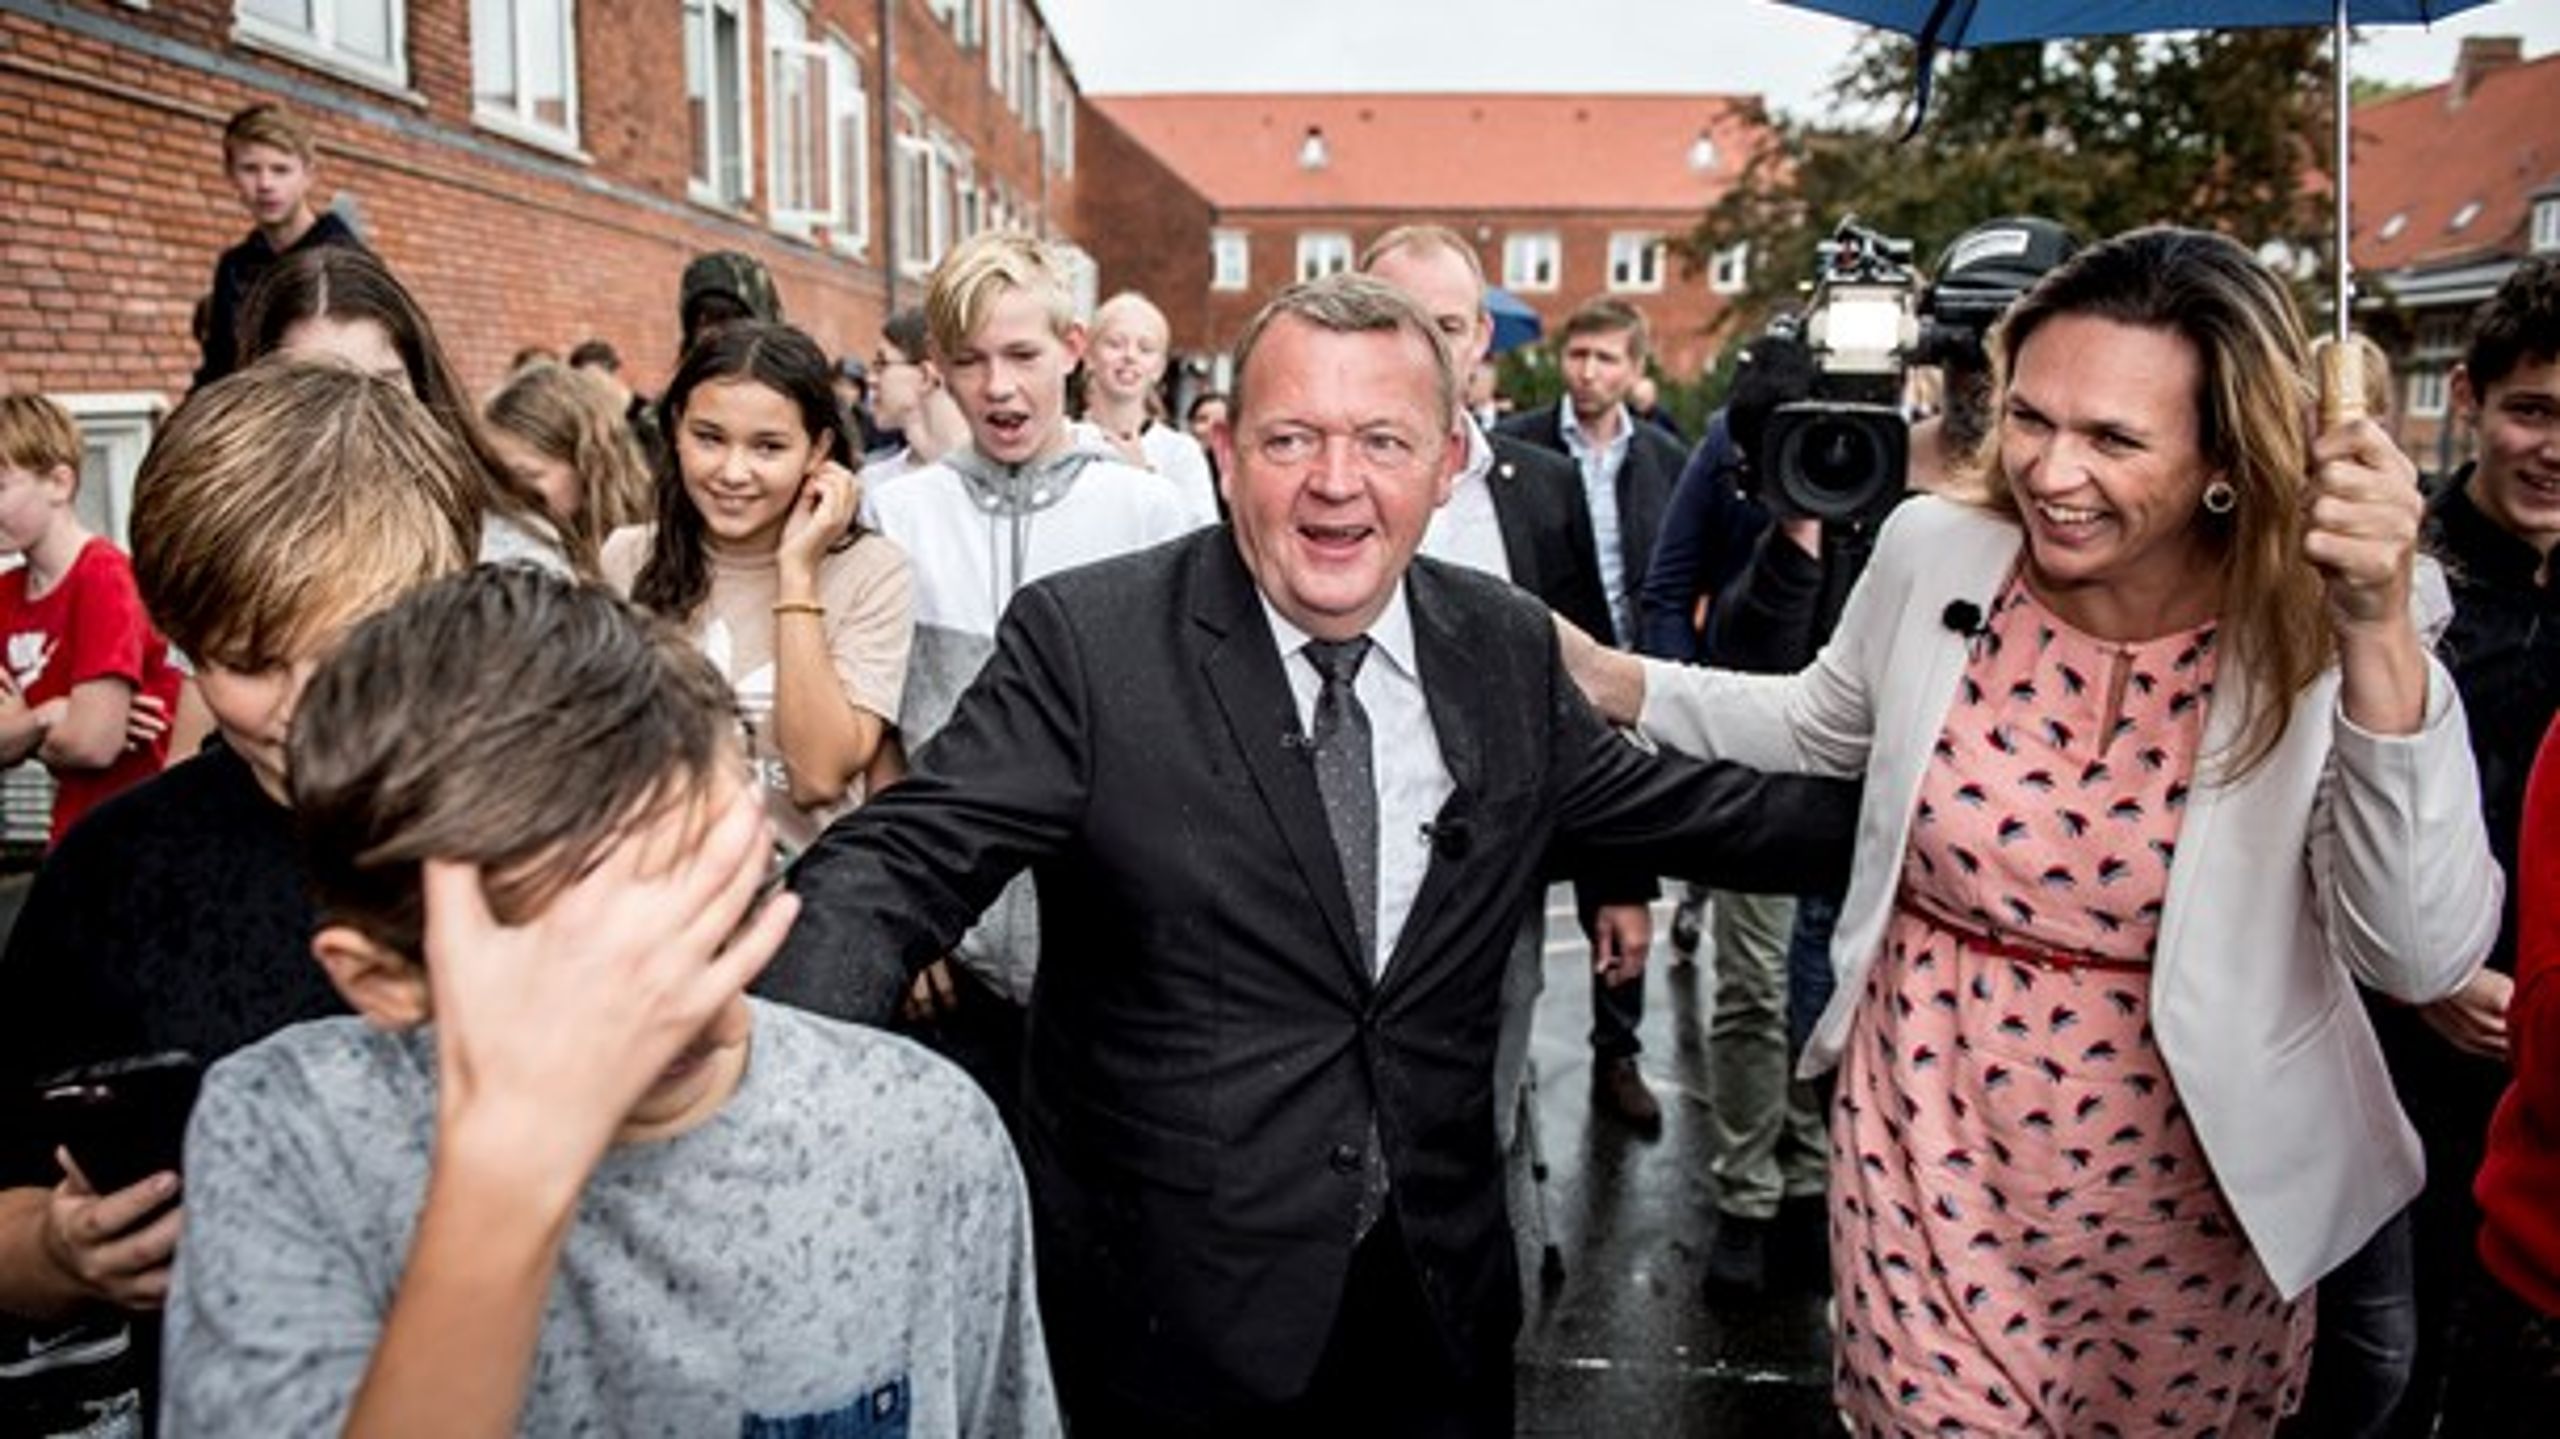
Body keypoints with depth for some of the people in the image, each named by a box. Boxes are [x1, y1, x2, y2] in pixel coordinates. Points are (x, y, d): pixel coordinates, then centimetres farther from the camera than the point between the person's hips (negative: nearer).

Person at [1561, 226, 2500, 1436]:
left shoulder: (2317, 640, -17)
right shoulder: (1936, 551, -10)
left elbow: (2426, 957, -25)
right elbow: (1825, 725, 11)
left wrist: (2379, 633, -34)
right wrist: (1613, 681, 1)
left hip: (2176, 1194, -1)